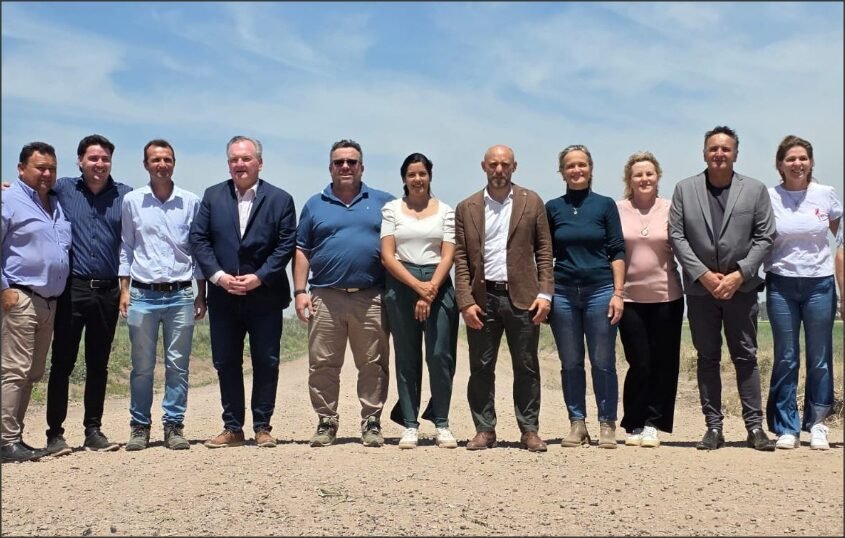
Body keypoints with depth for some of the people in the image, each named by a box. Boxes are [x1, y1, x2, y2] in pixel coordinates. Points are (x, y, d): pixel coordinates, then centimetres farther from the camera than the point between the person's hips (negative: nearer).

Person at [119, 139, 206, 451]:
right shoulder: (132, 201, 5)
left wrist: (201, 295, 6)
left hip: (180, 296, 0)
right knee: (142, 367, 5)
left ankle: (174, 426, 11)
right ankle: (139, 426, 14)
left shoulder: (191, 202, 5)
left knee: (178, 366, 2)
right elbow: (126, 248, 10)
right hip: (143, 295, 0)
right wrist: (124, 290, 2)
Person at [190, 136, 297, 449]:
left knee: (266, 363, 4)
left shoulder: (280, 199, 2)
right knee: (226, 363, 7)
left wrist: (259, 277, -13)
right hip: (223, 297, 2)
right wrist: (218, 275, -11)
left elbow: (286, 245, -4)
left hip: (265, 297, -2)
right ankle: (233, 428, 17)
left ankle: (262, 427, 15)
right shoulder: (213, 196, 8)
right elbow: (198, 239, 2)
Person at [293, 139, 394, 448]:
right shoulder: (315, 205, 13)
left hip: (371, 298, -1)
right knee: (322, 365, 2)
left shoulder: (383, 203, 10)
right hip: (325, 297, 1)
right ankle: (326, 422, 13)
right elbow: (301, 251, 11)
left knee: (374, 365, 2)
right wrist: (300, 291, 1)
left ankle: (371, 422, 11)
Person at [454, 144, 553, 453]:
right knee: (481, 368, 5)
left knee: (526, 368, 4)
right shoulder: (466, 208, 8)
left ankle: (529, 430, 12)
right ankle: (484, 430, 14)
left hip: (522, 297, -1)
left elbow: (544, 250, 4)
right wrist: (466, 302, -4)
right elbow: (461, 259, 5)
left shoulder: (532, 202, 7)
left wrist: (544, 294, -5)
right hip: (482, 298, 1)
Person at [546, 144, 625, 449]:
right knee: (570, 363, 6)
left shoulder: (605, 205, 4)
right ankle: (577, 424, 15)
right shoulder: (553, 208, 8)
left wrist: (618, 293, -5)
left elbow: (617, 252, 2)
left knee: (603, 363, 0)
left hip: (600, 291, -2)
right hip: (563, 293, 2)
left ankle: (607, 425, 10)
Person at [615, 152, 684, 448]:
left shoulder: (670, 209, 3)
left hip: (667, 297, 1)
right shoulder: (617, 210, 2)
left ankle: (652, 424, 16)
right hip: (629, 298, -1)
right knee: (640, 363, -1)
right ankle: (634, 425, 14)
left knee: (664, 364, 3)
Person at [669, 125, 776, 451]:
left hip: (741, 287, -1)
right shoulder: (684, 189, 4)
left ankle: (755, 426, 8)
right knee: (707, 358, 6)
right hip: (700, 287, 1)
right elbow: (676, 235, -1)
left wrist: (738, 275, -11)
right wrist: (704, 274, -10)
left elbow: (764, 237, -1)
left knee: (745, 357, 3)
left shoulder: (755, 190, 3)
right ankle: (714, 427, 12)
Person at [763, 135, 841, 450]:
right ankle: (786, 428, 10)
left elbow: (840, 234, 13)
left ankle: (816, 425, 15)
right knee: (786, 359, 3)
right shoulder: (769, 197, -1)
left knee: (820, 359, 4)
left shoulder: (825, 194, 2)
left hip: (820, 283, 1)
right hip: (781, 285, -1)